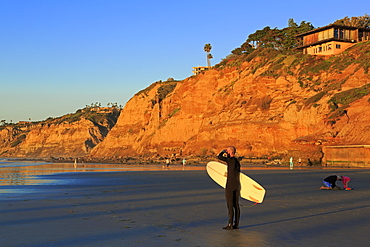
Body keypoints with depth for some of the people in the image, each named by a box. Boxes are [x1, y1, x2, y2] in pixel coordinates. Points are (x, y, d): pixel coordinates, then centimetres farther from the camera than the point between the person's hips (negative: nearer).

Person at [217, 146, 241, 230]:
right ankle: (236, 224, 12)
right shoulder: (237, 161, 13)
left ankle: (230, 225, -3)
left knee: (230, 205, -5)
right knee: (236, 205, 9)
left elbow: (219, 157, -16)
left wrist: (224, 151, 2)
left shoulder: (231, 160, -13)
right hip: (237, 185, 8)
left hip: (230, 186, -8)